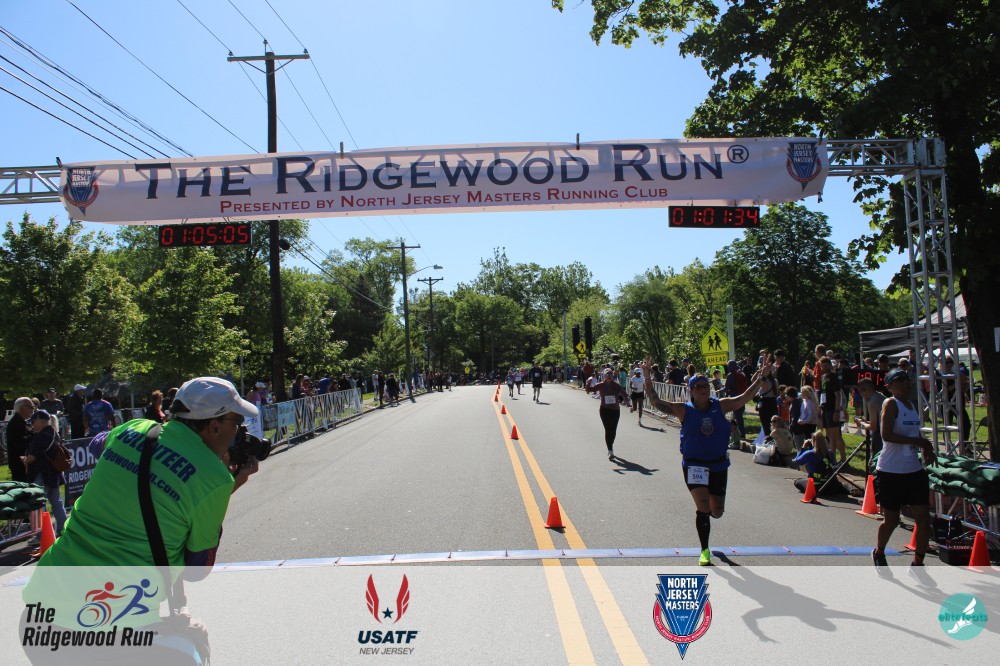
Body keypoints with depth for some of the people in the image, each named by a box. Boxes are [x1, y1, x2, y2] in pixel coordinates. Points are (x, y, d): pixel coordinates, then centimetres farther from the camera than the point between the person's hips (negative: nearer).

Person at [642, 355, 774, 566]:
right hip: (694, 465, -3)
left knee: (717, 512, 12)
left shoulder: (720, 405, 0)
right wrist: (647, 378, -25)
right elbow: (656, 402, -15)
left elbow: (745, 397, 4)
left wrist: (761, 377, -2)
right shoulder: (684, 410, -8)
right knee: (703, 507, -12)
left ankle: (706, 512, 51)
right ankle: (704, 551, 6)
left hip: (718, 464, 3)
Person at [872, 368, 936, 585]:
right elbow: (887, 435, -22)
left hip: (914, 470, 7)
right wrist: (918, 441, -21)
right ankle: (879, 553, 33)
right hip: (891, 472, -7)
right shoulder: (890, 404, -11)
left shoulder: (914, 405, 12)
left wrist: (926, 449, 6)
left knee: (924, 518, 1)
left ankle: (917, 565, 15)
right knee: (892, 520, 6)